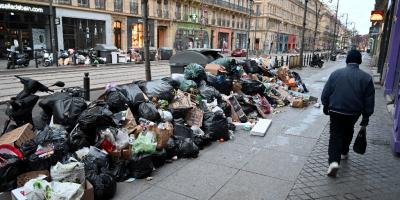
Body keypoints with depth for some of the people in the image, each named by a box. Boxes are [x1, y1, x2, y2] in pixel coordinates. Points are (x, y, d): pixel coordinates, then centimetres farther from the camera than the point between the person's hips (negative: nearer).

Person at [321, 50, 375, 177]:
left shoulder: (336, 73, -5)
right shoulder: (366, 77, -4)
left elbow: (326, 93, -1)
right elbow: (369, 100, -2)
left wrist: (326, 107, 13)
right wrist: (366, 118, 5)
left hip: (335, 111, -1)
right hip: (354, 113, 1)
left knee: (335, 135, 2)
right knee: (347, 132, 25)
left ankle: (334, 161, -13)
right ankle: (344, 153, 42)